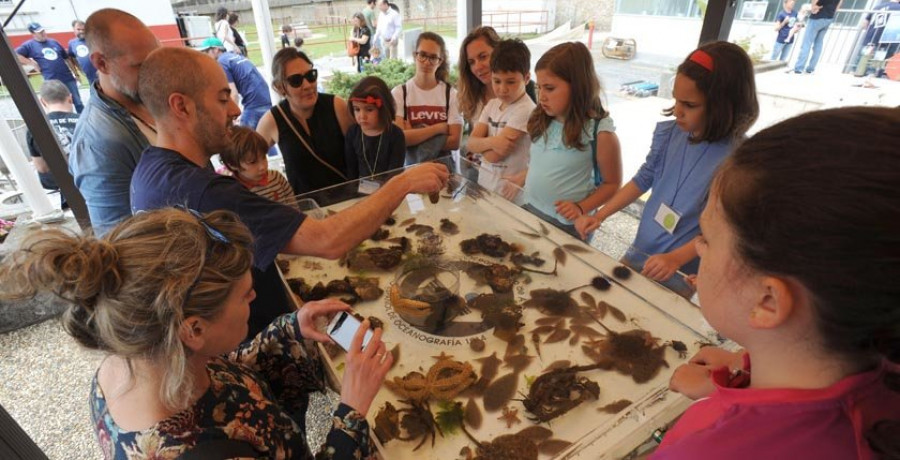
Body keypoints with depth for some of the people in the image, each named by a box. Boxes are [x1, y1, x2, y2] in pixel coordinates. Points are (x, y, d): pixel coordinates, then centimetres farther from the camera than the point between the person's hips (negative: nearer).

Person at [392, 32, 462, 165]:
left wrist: (413, 136, -10)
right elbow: (399, 137, -10)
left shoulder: (451, 94, 4)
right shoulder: (399, 93, 2)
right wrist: (439, 128, -10)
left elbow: (454, 141, -5)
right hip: (410, 163, 0)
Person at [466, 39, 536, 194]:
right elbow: (471, 144, -1)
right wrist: (491, 142, -19)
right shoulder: (492, 104, 7)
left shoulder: (525, 110, -16)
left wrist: (482, 143, 0)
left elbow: (494, 156, -18)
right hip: (483, 184, 5)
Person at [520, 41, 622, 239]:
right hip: (529, 211, 6)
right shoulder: (542, 120, 0)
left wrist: (581, 208, -19)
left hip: (567, 226, -5)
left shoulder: (600, 132, -16)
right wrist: (520, 180, 0)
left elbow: (612, 183, -7)